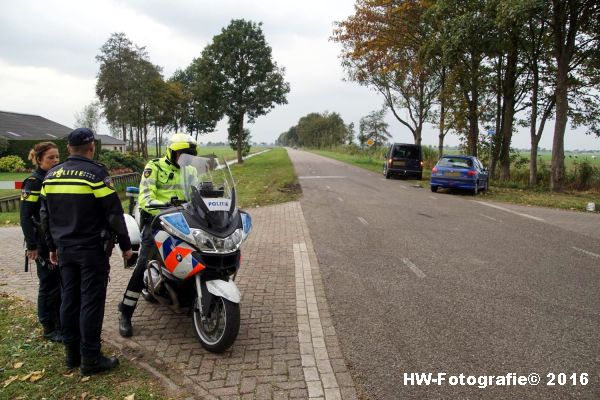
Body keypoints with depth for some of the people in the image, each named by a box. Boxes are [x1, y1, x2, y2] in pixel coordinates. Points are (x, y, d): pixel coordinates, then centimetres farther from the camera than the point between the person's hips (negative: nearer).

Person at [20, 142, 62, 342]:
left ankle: (62, 323, 25)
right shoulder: (34, 182, -11)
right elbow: (25, 216, -15)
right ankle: (49, 329, 15)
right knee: (50, 285, 2)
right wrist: (32, 246, -18)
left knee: (63, 283, 12)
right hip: (44, 243, -7)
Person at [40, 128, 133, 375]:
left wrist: (52, 246, 23)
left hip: (65, 249, 7)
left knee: (69, 299, 13)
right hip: (92, 249, -6)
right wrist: (125, 245, -4)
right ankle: (90, 359, 5)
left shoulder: (51, 176, 7)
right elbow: (114, 214, -13)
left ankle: (72, 353, 23)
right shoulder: (96, 174, -14)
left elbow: (45, 216, 14)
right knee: (91, 302, -1)